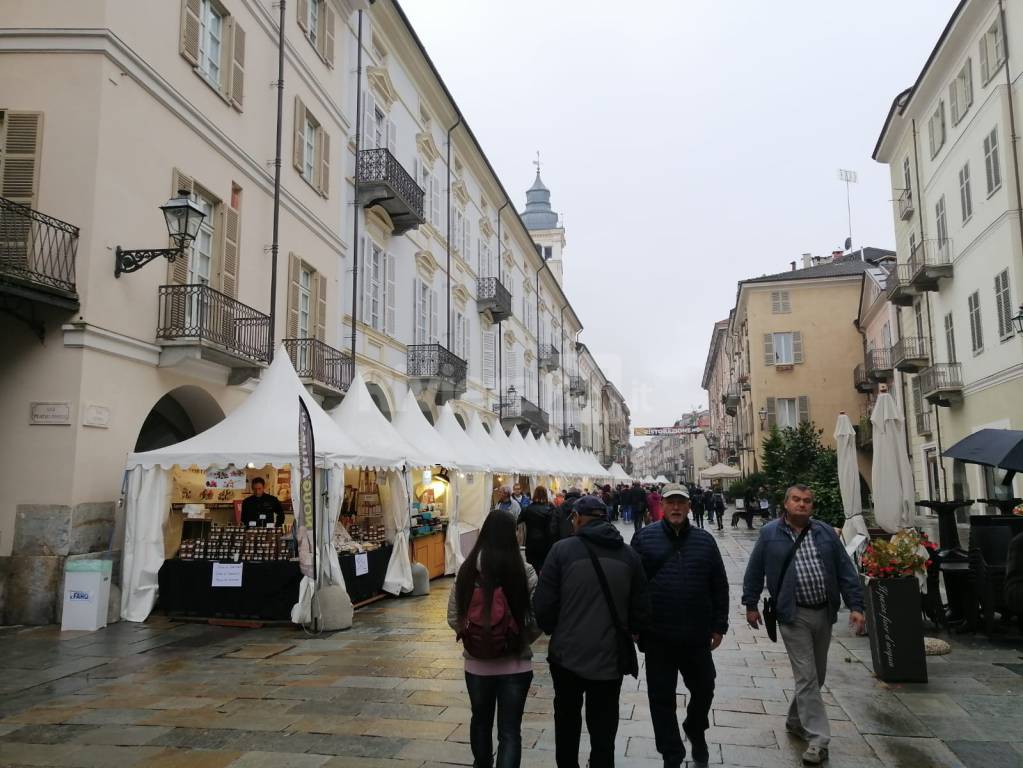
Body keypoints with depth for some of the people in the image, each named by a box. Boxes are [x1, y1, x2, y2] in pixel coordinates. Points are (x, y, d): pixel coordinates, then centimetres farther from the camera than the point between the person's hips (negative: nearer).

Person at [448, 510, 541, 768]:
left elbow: (453, 619, 0)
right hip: (515, 664, -3)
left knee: (481, 720, 25)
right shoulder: (524, 572, -13)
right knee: (510, 729, 8)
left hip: (477, 662, 3)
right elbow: (537, 621, -10)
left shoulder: (466, 571, -7)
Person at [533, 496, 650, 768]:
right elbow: (641, 606, 4)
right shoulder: (628, 554, -1)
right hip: (610, 657, 2)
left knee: (567, 720, 21)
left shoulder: (562, 549, -11)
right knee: (603, 730, 14)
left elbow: (543, 604, -10)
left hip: (567, 654, -1)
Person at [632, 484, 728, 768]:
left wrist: (719, 625, 6)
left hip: (697, 636, 2)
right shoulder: (645, 537, -4)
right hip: (658, 637, -2)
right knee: (662, 698, 7)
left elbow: (719, 586, 8)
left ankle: (696, 732, 47)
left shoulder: (705, 541, 3)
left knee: (703, 690, 17)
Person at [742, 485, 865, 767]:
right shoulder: (770, 534, -4)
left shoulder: (826, 532, 4)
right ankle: (817, 739, 1)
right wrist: (751, 605, 5)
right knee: (806, 677, -5)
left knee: (817, 675, 16)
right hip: (794, 615, -4)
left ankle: (796, 721, 35)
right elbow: (754, 571, 3)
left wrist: (855, 606, -2)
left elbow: (845, 571, 4)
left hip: (824, 613, 5)